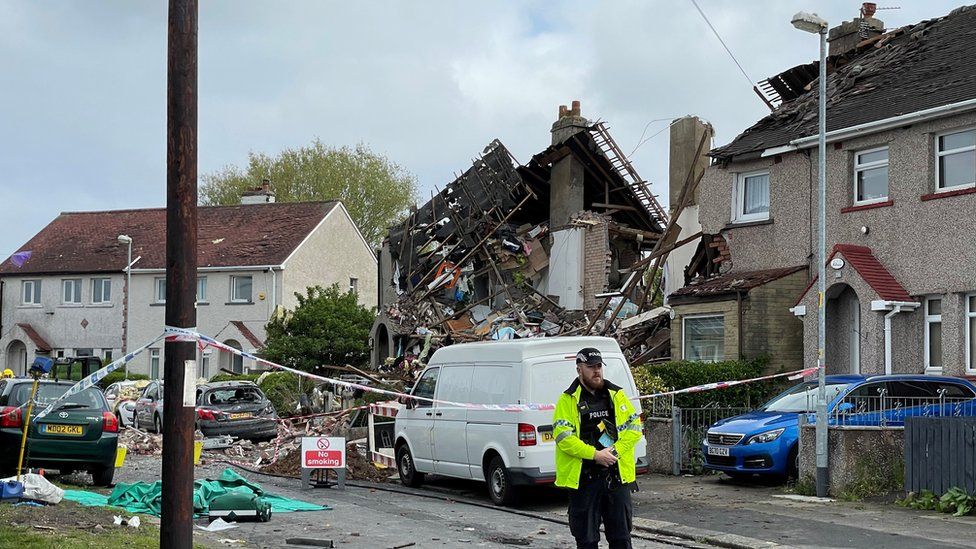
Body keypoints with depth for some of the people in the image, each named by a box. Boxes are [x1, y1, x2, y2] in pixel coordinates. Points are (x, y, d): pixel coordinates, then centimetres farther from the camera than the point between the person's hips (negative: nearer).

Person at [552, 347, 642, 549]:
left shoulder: (616, 395, 9)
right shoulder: (568, 400, -1)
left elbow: (634, 427, 5)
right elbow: (563, 436, -10)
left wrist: (615, 450, -10)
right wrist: (595, 455, -17)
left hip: (617, 475, 3)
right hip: (583, 477, -3)